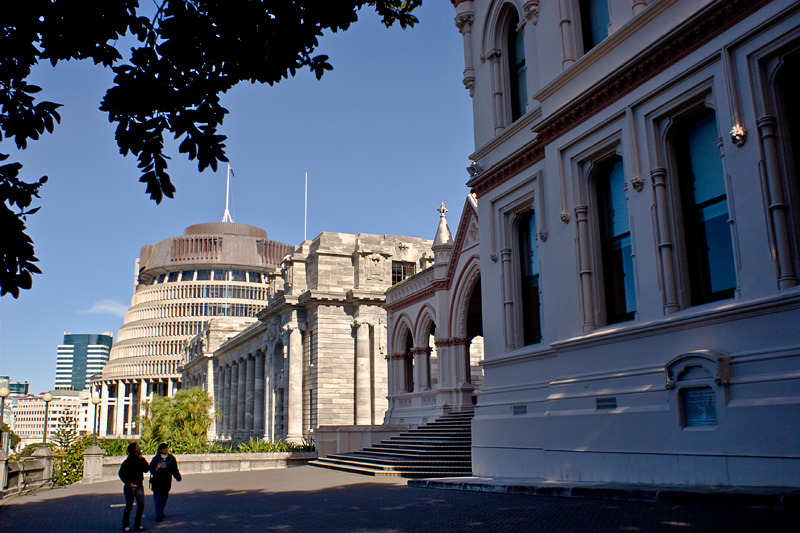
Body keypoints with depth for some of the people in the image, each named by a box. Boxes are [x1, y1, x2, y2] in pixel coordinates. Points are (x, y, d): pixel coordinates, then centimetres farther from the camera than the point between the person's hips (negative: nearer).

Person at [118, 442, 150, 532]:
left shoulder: (140, 460, 9)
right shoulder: (128, 461, -9)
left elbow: (146, 469, 0)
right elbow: (121, 473, -10)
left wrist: (142, 460, -9)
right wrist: (128, 483, -12)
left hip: (139, 486, 5)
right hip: (130, 487, -5)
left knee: (141, 505, 1)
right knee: (129, 507, 2)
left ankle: (137, 525, 10)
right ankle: (126, 526, 15)